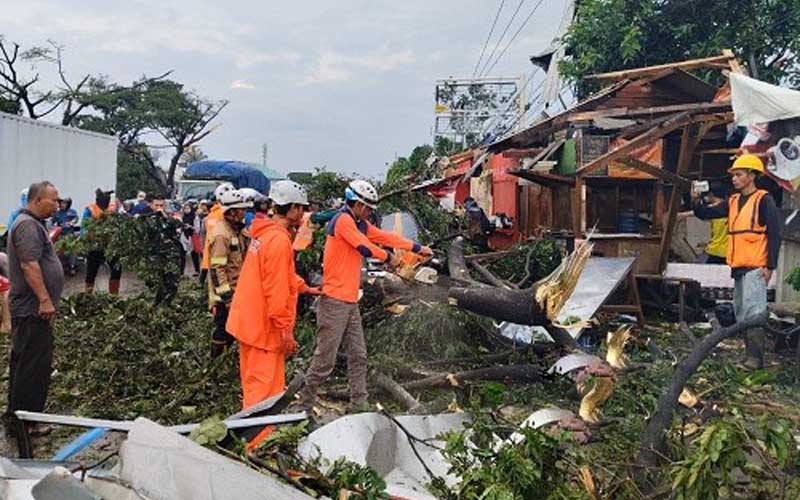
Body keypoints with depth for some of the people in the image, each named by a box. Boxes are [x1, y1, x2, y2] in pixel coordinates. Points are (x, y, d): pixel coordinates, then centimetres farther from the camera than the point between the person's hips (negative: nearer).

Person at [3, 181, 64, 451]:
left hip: (31, 307, 11)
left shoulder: (33, 223, 18)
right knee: (34, 363, -5)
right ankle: (23, 418, 2)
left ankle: (16, 414, 28)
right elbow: (29, 265, -24)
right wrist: (45, 300, -25)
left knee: (24, 361, 17)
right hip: (33, 308, -11)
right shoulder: (27, 225, -16)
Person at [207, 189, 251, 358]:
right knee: (224, 330, -1)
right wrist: (226, 296, -24)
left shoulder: (236, 230, 10)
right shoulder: (221, 234, -21)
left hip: (235, 292, 9)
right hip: (224, 296, -9)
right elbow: (217, 269, -24)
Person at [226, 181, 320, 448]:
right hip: (265, 326, -10)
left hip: (249, 322, 10)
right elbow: (277, 290, -23)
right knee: (264, 388, -3)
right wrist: (285, 330, -19)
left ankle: (250, 435, 33)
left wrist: (305, 288, 32)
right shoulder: (279, 240, -20)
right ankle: (256, 446, 3)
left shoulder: (264, 233, 11)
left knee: (255, 383, 20)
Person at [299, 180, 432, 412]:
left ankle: (359, 405, 16)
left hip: (351, 302, 9)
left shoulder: (360, 224, 16)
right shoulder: (343, 220, -12)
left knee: (358, 356, 10)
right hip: (335, 301, -9)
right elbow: (366, 248, -16)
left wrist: (418, 248, 20)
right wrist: (389, 257, 2)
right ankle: (304, 406, 6)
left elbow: (386, 237, 19)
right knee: (325, 359, -5)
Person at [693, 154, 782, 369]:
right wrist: (696, 202, -7)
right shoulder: (733, 202, 14)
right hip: (738, 267, 8)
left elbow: (774, 234, -10)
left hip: (755, 267, -8)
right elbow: (707, 214, 13)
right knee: (740, 312, 13)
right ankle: (750, 354, 22)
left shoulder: (764, 200, -7)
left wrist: (770, 266, -14)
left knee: (753, 312, -11)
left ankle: (755, 358, -8)